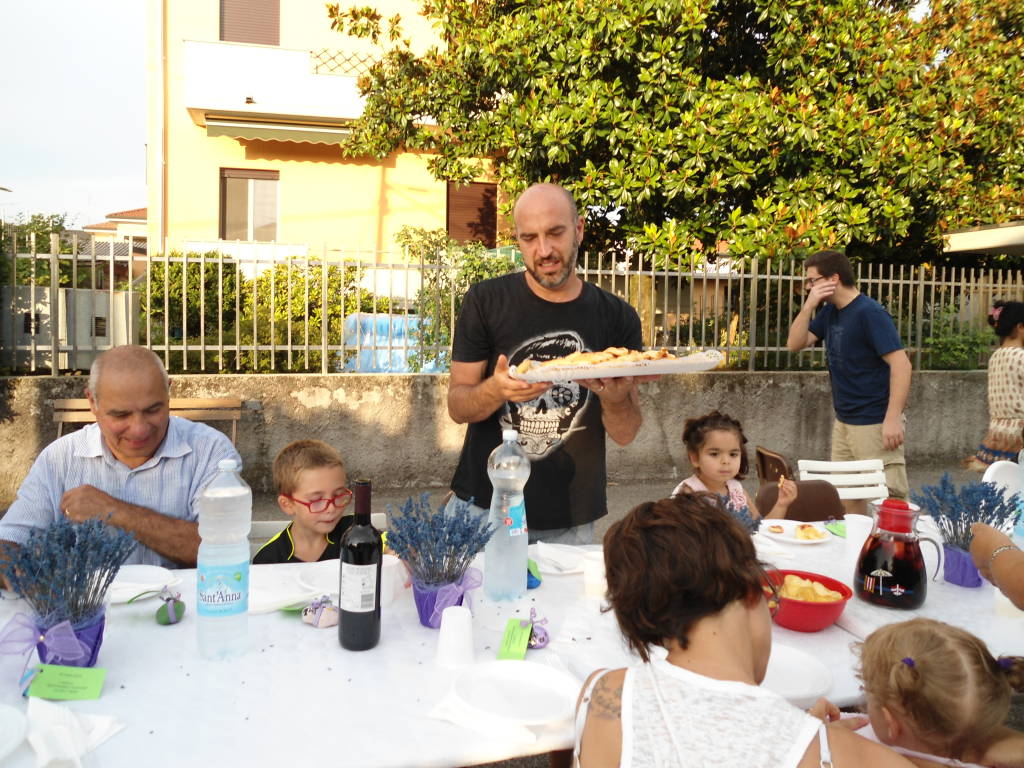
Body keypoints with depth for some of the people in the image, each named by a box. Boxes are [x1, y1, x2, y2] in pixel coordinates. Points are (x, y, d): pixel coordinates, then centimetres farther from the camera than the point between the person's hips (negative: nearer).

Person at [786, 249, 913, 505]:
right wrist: (809, 306, -7)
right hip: (843, 421, 8)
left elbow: (901, 363, -20)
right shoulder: (829, 312, 10)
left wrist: (893, 419, -25)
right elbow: (795, 344, 6)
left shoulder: (870, 313, -15)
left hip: (875, 424, -8)